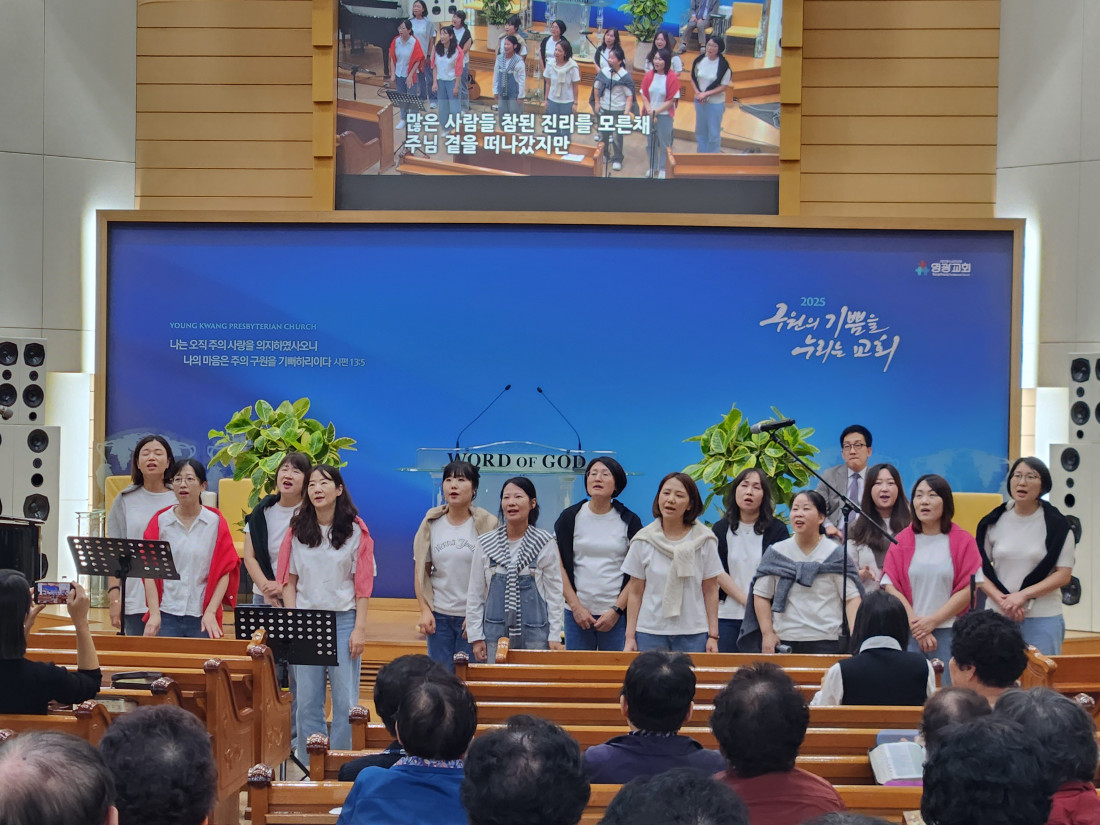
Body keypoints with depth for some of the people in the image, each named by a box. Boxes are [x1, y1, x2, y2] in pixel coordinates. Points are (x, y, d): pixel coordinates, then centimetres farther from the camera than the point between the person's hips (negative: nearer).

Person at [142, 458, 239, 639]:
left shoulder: (215, 522, 2)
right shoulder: (160, 521, 5)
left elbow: (224, 572, 0)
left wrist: (211, 612, -9)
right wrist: (154, 614, -7)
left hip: (202, 618, -1)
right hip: (166, 616, 1)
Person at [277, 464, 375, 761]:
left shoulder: (355, 530, 0)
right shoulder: (297, 530, 6)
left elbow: (363, 583, -1)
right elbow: (289, 580, 7)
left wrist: (360, 628, -7)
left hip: (343, 620, -2)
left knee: (345, 701, -2)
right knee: (307, 701, 3)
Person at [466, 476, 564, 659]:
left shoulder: (545, 544, 2)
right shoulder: (485, 544, 6)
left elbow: (554, 592, 3)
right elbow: (475, 594, 9)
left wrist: (555, 637, -2)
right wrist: (476, 637, 3)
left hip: (535, 634, -1)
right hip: (495, 633, 1)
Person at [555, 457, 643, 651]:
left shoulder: (630, 521, 4)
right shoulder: (570, 517, 6)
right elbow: (560, 567, 4)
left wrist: (616, 610, -7)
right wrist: (576, 606, -4)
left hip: (617, 615, -1)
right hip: (577, 613, 1)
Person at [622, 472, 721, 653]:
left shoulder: (705, 541, 2)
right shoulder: (642, 541, 3)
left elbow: (711, 591, 5)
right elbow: (635, 593, 7)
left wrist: (713, 635, 1)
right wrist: (630, 637, 2)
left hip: (693, 634, 0)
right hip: (649, 632, 1)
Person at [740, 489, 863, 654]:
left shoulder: (835, 554, 4)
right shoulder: (776, 553, 9)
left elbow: (852, 597, 0)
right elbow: (761, 595, 10)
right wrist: (767, 633, 1)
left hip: (826, 642, -2)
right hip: (784, 642, 2)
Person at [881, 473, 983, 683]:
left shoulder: (962, 541, 4)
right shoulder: (902, 541, 7)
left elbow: (968, 589, -3)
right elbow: (891, 586, 0)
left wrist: (932, 621, -10)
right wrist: (916, 626, -9)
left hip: (949, 633, -1)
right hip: (909, 634, 1)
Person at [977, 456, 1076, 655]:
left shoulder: (1056, 524, -1)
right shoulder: (994, 523, 6)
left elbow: (1063, 575, -4)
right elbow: (980, 569, 5)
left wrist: (1023, 595, -13)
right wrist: (1001, 600, -11)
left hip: (1043, 618, -2)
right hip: (998, 616, 2)